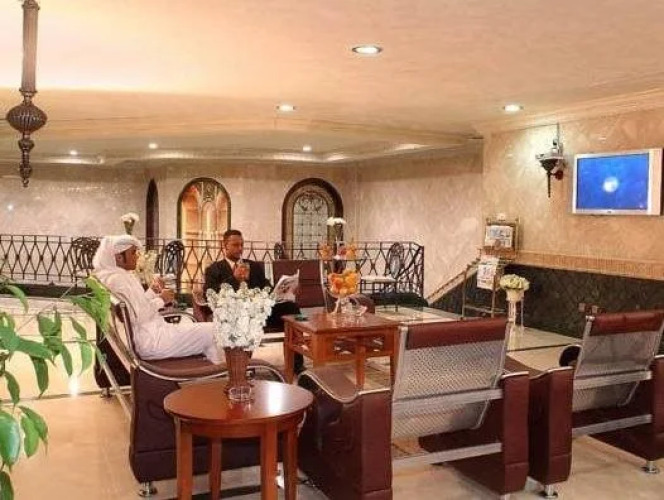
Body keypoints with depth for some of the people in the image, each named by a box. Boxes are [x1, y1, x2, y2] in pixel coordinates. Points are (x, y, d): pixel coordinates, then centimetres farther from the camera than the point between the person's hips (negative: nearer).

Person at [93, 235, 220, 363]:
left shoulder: (110, 275, 13)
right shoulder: (118, 279, -19)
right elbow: (139, 316, -24)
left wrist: (152, 291, 6)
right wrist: (161, 300, -11)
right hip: (150, 339, -11)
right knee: (211, 331, -8)